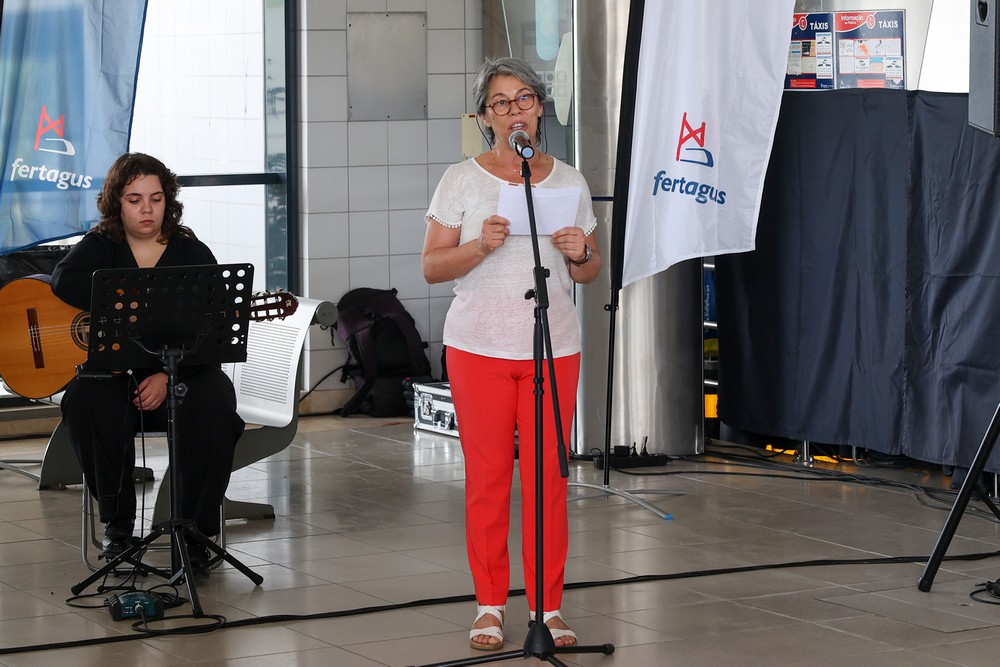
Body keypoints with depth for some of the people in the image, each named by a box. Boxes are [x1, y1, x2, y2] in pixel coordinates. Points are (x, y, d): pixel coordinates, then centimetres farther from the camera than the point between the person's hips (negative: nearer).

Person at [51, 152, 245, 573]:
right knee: (85, 401, -33)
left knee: (214, 404, -31)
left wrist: (169, 375, -20)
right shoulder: (99, 248, 8)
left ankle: (196, 532, -21)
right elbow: (64, 281, -16)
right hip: (112, 375, 0)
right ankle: (117, 523, -18)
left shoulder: (193, 255, 5)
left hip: (181, 377, 0)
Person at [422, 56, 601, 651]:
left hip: (554, 349, 2)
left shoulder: (569, 181, 10)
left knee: (548, 476, -1)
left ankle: (548, 606, 9)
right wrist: (480, 247, -18)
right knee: (487, 476, 0)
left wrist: (579, 253, -8)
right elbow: (432, 267, -1)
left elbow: (592, 271, 14)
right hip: (479, 349, -2)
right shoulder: (462, 180, 2)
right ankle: (490, 606, 11)